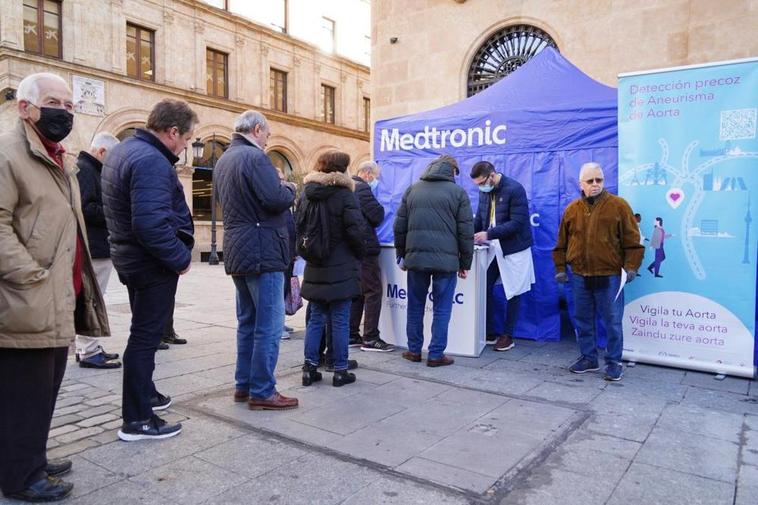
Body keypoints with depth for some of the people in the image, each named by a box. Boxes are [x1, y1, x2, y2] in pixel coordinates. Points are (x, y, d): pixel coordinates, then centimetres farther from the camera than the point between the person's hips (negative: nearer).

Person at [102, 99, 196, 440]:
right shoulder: (151, 161, -23)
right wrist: (181, 258, -20)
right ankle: (137, 420, 10)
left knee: (145, 331, 23)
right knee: (146, 337, -1)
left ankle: (144, 393, 40)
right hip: (153, 263, -10)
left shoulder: (123, 150, 10)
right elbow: (151, 223, -32)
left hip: (131, 258, 10)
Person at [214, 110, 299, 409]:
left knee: (247, 321, 16)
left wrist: (279, 190, 17)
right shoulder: (254, 157, -14)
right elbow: (276, 199, -24)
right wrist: (290, 188, -2)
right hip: (262, 252, -10)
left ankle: (243, 385, 23)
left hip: (238, 252, 10)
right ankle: (262, 392, 2)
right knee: (269, 325, -3)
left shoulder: (224, 160, 16)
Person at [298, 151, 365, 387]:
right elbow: (355, 230, -15)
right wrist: (359, 254, 2)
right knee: (340, 321, 3)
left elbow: (298, 227, 10)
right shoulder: (344, 195, -11)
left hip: (315, 269, 6)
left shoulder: (306, 194, 7)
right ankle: (339, 371, 9)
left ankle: (309, 367, 14)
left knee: (316, 319, 14)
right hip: (340, 270, -5)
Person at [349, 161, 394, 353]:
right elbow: (377, 216, -15)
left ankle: (352, 336, 18)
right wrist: (379, 206, 3)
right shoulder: (362, 188, -12)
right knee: (373, 292, -4)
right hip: (365, 247, -10)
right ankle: (370, 338, -3)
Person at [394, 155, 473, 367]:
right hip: (445, 260, -3)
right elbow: (466, 232, 0)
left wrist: (402, 255, 19)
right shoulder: (458, 192, 3)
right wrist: (465, 263, 7)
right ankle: (436, 355, 8)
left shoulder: (412, 190, 12)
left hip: (415, 258, 3)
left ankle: (414, 350, 20)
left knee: (415, 306, 14)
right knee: (442, 309, 5)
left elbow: (399, 226, 11)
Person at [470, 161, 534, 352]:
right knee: (484, 288, 4)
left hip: (514, 249, -6)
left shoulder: (514, 189, -17)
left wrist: (488, 234, -27)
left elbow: (517, 223, -22)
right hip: (493, 248, 6)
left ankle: (508, 336, 17)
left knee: (513, 294, 5)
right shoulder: (484, 191, 4)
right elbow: (479, 218, 12)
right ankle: (491, 332, 18)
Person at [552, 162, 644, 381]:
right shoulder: (572, 209, 7)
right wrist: (560, 268, 9)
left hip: (609, 276, -3)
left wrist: (631, 266, -10)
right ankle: (588, 358, 26)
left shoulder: (618, 205, -3)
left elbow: (632, 240, -3)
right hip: (580, 276, 4)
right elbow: (562, 242, 12)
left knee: (612, 322, 4)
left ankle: (614, 362, 17)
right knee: (583, 320, 12)